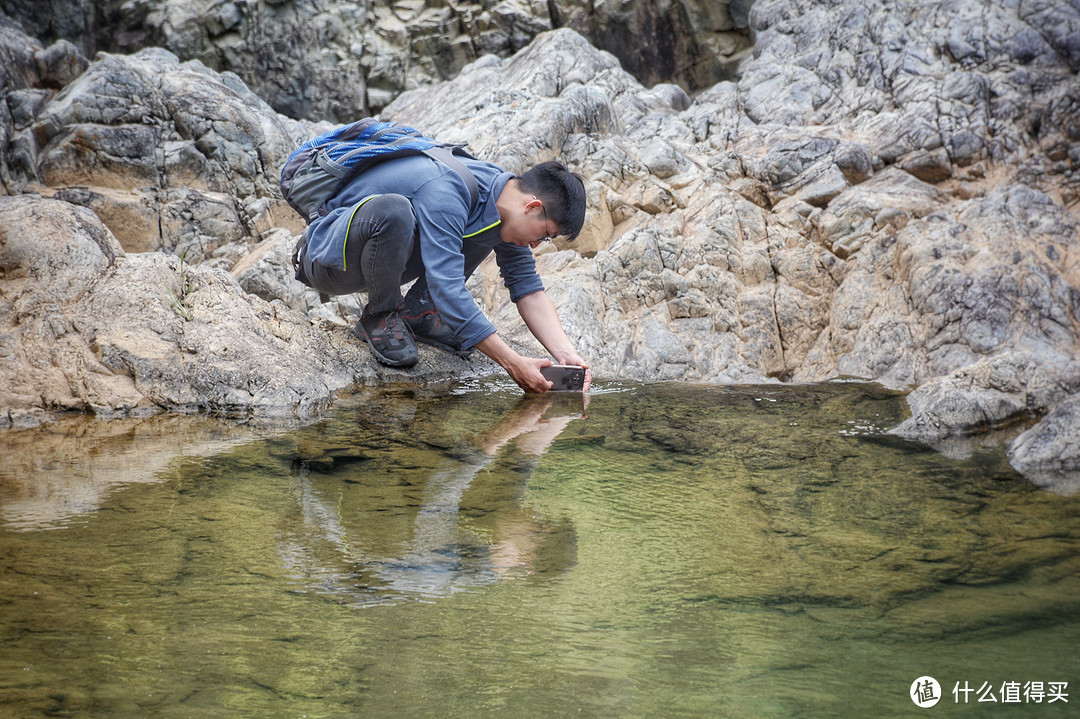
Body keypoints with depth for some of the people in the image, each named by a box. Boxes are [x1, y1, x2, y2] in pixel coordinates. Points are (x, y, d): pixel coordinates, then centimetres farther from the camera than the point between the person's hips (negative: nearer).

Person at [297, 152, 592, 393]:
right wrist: (512, 363, -38)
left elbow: (529, 289, -2)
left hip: (388, 256, 8)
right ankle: (379, 318, -13)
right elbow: (447, 290, -39)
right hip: (328, 259, -8)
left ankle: (418, 311, 1)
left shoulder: (501, 190, -6)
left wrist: (566, 355, -14)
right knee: (391, 209, -40)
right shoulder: (445, 196, -33)